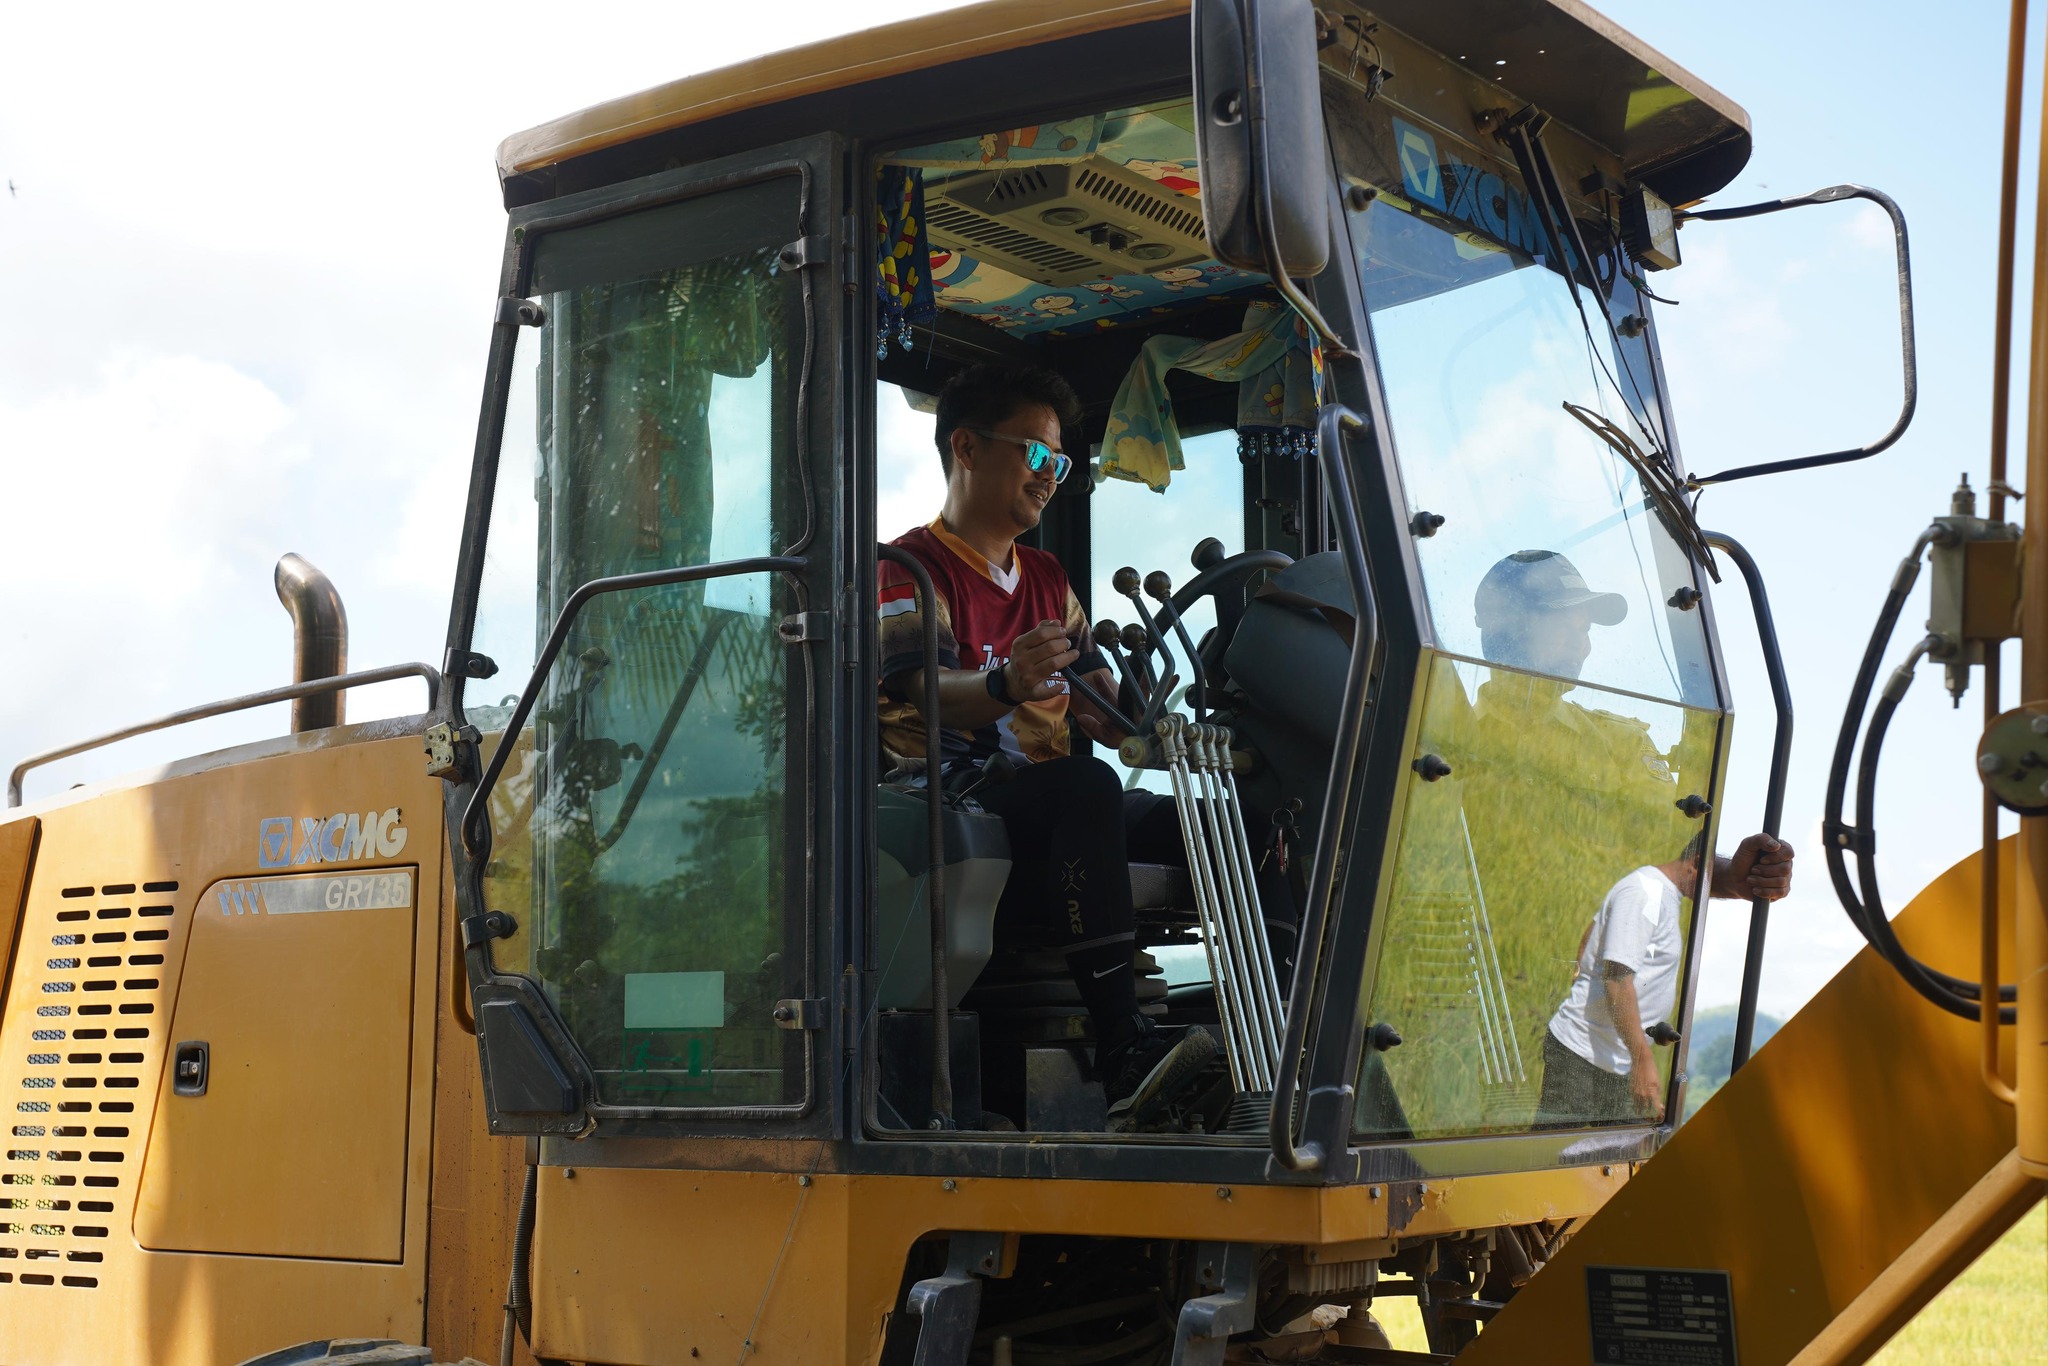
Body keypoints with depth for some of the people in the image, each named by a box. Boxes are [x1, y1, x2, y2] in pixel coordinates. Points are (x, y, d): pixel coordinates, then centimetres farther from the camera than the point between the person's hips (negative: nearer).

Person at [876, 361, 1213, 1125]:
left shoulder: (1047, 580, 25)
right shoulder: (911, 569, 0)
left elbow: (1095, 705, 17)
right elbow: (922, 690, -19)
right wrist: (1003, 685, -42)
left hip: (1047, 811, 7)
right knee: (1086, 788, -36)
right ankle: (1123, 1048, -43)